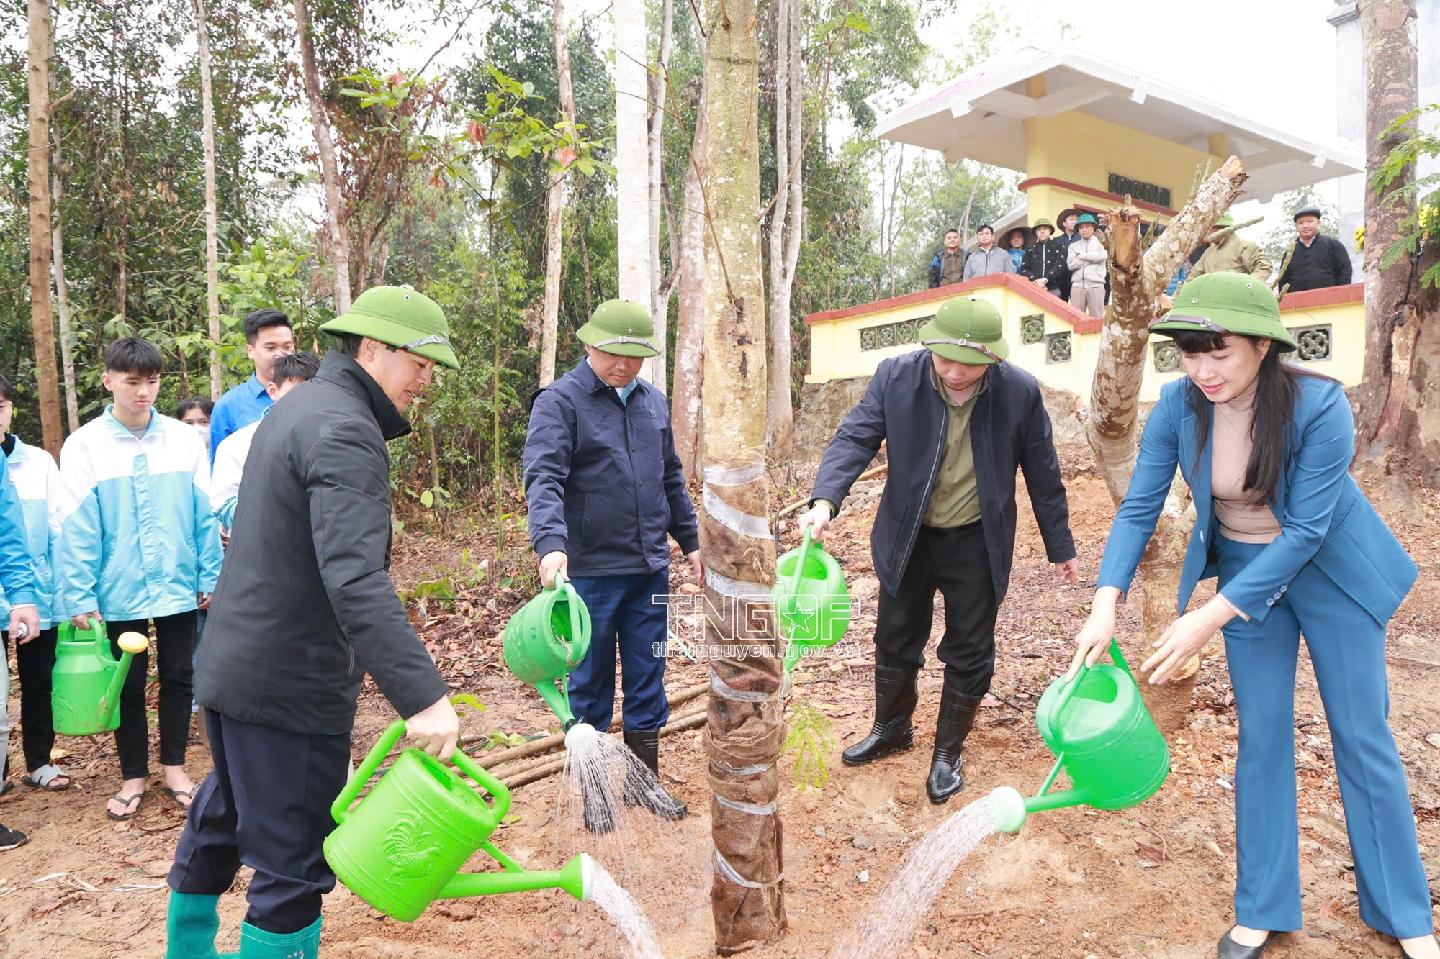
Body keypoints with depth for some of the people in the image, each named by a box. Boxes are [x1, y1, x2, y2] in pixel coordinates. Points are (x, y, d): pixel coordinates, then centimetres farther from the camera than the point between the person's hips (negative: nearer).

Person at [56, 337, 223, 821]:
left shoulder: (185, 438, -3)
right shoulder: (84, 445, -5)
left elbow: (205, 515, 0)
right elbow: (77, 528, -6)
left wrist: (209, 576, -1)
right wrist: (80, 597, -8)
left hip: (179, 587, 1)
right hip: (119, 592, -1)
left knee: (178, 679, 12)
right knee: (128, 686, 13)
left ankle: (174, 768, 28)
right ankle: (133, 776, 29)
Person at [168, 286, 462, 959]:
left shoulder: (297, 406, 11)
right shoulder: (346, 432, -21)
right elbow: (355, 580, -35)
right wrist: (422, 695, -41)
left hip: (230, 666, 10)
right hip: (291, 686, -10)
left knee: (220, 823, 27)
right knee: (294, 860, 3)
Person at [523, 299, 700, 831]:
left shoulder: (653, 401, 10)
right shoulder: (559, 401, -9)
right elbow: (543, 477, -21)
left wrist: (690, 540, 18)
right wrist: (551, 543, -35)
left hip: (650, 568, 5)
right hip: (590, 570, -5)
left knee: (647, 681, 14)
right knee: (590, 686, 9)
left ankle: (644, 778, 31)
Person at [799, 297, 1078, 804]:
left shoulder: (1020, 391, -16)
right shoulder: (895, 377, -17)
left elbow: (1042, 473, -5)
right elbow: (855, 437, -17)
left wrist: (1060, 547, 4)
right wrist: (825, 500, -36)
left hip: (977, 543, -1)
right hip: (907, 536, 2)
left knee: (969, 653, 10)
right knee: (895, 639, 18)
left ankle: (948, 753, 32)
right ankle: (892, 729, 43)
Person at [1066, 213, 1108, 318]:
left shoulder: (1100, 242, 9)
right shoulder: (1074, 245, 14)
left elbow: (1101, 256, -12)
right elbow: (1071, 264, -1)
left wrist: (1081, 255, -2)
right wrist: (1092, 259, -4)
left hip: (1096, 285, -2)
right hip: (1077, 285, 2)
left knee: (1097, 318, -2)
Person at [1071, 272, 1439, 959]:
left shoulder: (1320, 406, -28)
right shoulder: (1178, 406, -18)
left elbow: (1304, 532, -28)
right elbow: (1138, 509, -16)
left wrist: (1208, 620, -33)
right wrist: (1105, 606, -29)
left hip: (1332, 572, -2)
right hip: (1245, 573, 3)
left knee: (1363, 737, 8)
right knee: (1261, 739, 9)